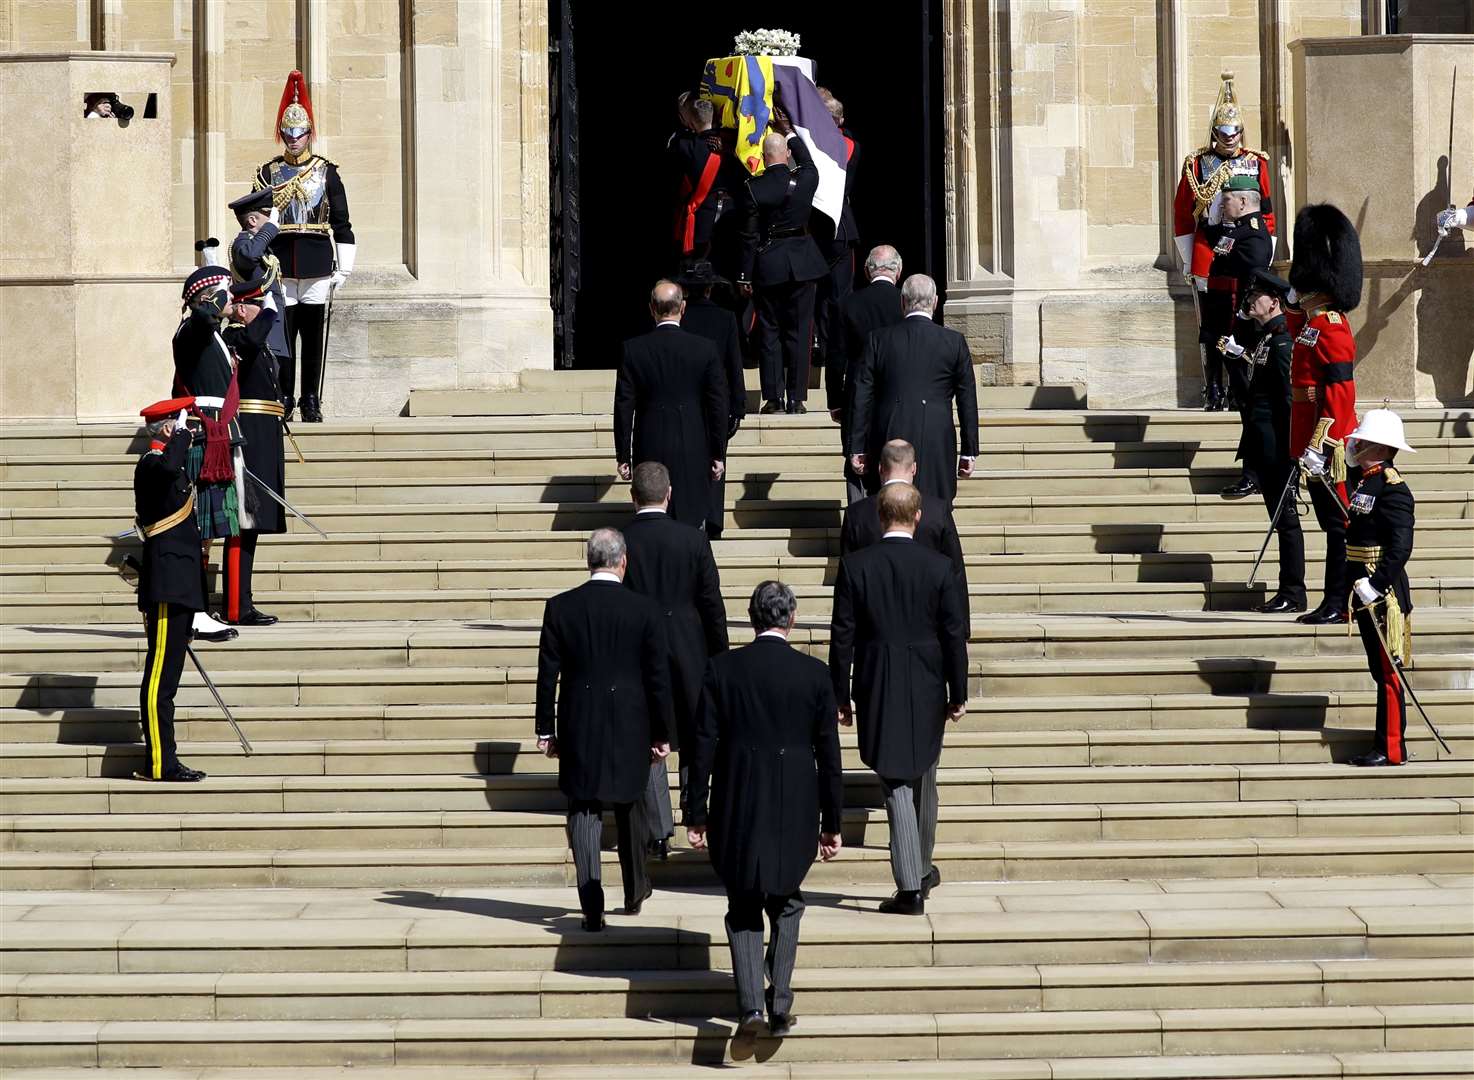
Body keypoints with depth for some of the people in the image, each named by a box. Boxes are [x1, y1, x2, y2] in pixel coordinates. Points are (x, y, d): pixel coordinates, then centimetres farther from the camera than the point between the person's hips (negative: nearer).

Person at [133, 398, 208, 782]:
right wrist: (182, 435, -24)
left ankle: (164, 761, 14)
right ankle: (159, 763, -9)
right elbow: (169, 467, -39)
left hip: (176, 588, 11)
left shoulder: (163, 464, 20)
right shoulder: (152, 464, -12)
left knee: (165, 676, 11)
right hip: (168, 588, -11)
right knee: (160, 676, -9)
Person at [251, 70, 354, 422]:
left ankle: (312, 402, 9)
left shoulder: (327, 172, 6)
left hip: (318, 266, -1)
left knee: (313, 336, 2)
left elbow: (342, 225, 6)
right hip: (279, 264, 1)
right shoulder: (268, 173, 8)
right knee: (282, 334, 0)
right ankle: (285, 398, 9)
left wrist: (343, 270, 0)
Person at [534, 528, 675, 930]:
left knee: (584, 813, 3)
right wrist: (661, 734, 5)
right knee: (629, 809, 19)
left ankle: (592, 910, -4)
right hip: (629, 731, 0)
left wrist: (546, 730, 7)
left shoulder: (560, 608, -4)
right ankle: (635, 893, 32)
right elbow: (658, 679, -3)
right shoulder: (645, 611, -6)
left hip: (578, 731, 0)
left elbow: (547, 674, -1)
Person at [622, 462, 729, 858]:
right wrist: (719, 660, 7)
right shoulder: (693, 539, -7)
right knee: (693, 742, 14)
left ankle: (659, 833, 3)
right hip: (688, 656, 1)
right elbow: (713, 606, -3)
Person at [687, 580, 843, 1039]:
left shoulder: (721, 669, -5)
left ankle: (750, 1005, -3)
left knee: (743, 909, 12)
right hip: (795, 813, 0)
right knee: (786, 904, 19)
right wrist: (832, 822, 6)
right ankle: (780, 1006, 12)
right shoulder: (814, 673, -4)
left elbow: (703, 746, -4)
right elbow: (829, 754, -1)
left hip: (736, 812, 0)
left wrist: (697, 813, 3)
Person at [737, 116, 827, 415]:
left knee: (769, 333, 5)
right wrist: (789, 132, 30)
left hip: (767, 266, -1)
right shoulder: (804, 179, -6)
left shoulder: (753, 188, -11)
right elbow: (808, 163, 21)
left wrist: (744, 275, -1)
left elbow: (749, 236, -8)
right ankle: (797, 399, 4)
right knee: (799, 333, 5)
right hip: (802, 265, 2)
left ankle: (774, 399, 2)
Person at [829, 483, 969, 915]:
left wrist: (840, 696, 2)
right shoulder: (939, 567, -5)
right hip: (927, 690, 1)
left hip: (877, 692, -1)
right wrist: (958, 694, 5)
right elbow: (954, 635, -3)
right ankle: (921, 871, 35)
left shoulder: (854, 566, -6)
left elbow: (842, 636, -5)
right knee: (923, 782, 19)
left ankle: (910, 888, -5)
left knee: (896, 786, 1)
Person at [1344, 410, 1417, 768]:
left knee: (1387, 671, -4)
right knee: (1380, 669, 13)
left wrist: (1375, 584, -25)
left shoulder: (1392, 488, -16)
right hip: (1367, 589, 10)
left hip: (1383, 592, -10)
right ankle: (1386, 745, 18)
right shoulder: (1366, 482, 13)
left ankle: (1391, 749, 0)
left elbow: (1401, 546, -23)